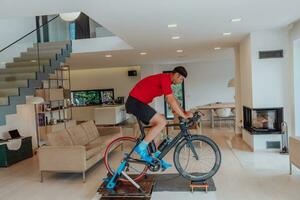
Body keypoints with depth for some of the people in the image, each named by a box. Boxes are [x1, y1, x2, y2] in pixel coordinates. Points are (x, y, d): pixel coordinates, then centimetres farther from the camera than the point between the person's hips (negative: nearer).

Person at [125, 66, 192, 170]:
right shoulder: (165, 79, -16)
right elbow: (171, 101, -20)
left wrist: (184, 112, 14)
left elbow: (173, 99, 19)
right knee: (162, 122, -16)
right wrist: (184, 115, -13)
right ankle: (141, 147, -10)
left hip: (137, 102, 11)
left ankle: (156, 157, 16)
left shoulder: (165, 79, 15)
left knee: (157, 125, 12)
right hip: (135, 102, -11)